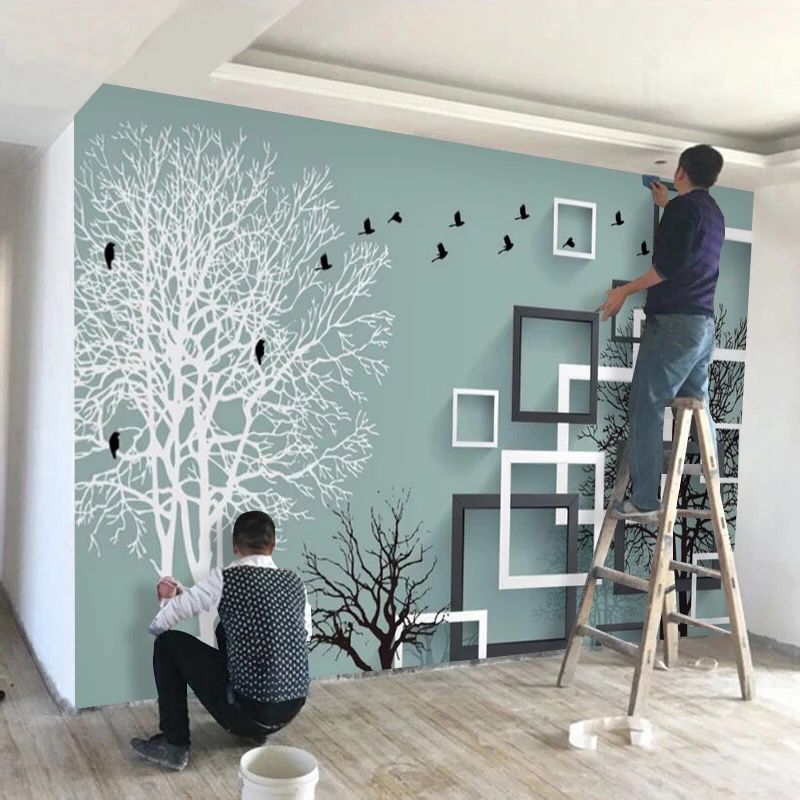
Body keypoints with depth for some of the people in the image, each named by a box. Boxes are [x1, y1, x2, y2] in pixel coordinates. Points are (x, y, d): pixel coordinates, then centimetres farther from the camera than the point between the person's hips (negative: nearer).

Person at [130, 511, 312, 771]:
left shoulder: (224, 579, -9)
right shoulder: (294, 582, 5)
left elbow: (161, 624, -1)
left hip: (249, 711, -5)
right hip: (292, 709, 5)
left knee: (169, 643, 9)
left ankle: (174, 744, 12)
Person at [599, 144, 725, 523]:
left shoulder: (683, 207, -7)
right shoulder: (714, 213, 19)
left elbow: (670, 265, -17)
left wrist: (625, 291, -7)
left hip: (674, 321, -9)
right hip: (703, 324, 9)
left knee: (646, 408, -7)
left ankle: (644, 500, -10)